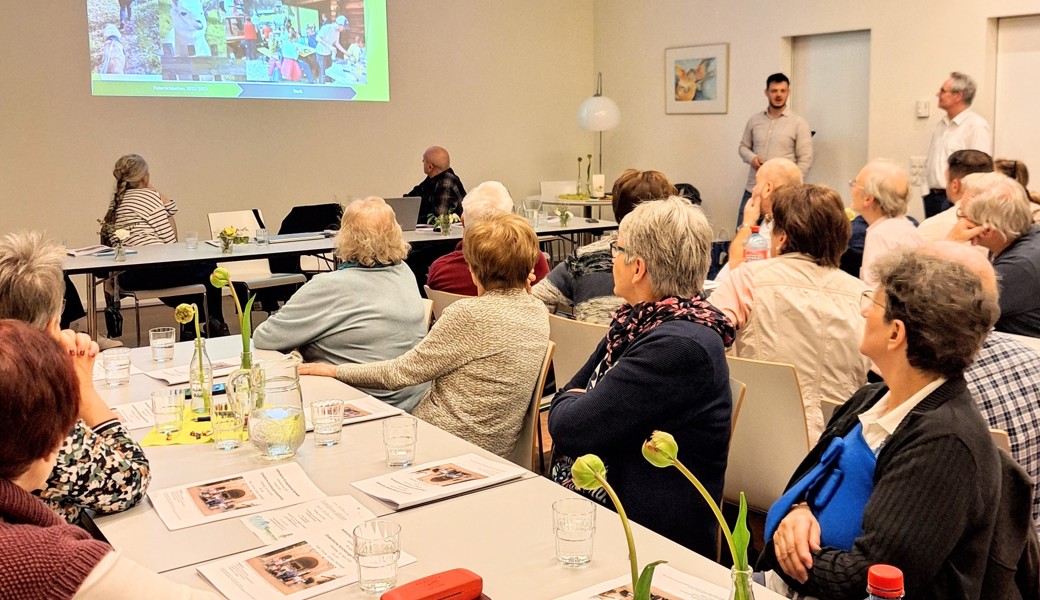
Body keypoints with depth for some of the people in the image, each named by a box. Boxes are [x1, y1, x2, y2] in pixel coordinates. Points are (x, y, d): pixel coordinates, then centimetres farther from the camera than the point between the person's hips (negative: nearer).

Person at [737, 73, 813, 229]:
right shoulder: (754, 120, 9)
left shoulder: (799, 123, -2)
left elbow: (805, 160, -4)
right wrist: (752, 158, -5)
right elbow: (743, 146, 18)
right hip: (752, 190, 4)